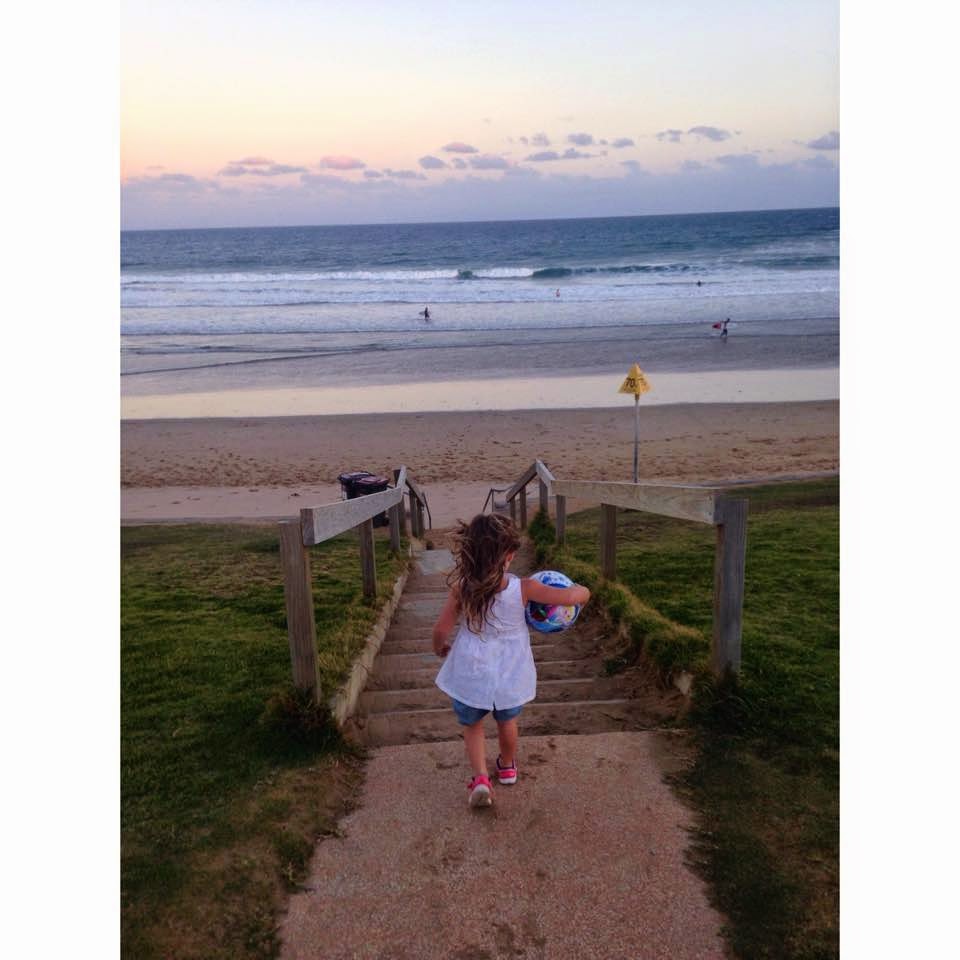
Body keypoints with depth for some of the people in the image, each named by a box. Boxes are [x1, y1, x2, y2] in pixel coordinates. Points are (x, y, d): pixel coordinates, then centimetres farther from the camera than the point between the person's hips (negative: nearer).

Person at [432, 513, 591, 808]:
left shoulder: (461, 588, -20)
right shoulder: (523, 588, -22)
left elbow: (441, 628, -10)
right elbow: (572, 596, -22)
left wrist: (440, 648, 12)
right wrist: (579, 590, 2)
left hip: (471, 673, 0)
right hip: (510, 676, 1)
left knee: (472, 725, 23)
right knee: (507, 722, 28)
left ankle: (480, 777, 8)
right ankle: (507, 767, 49)